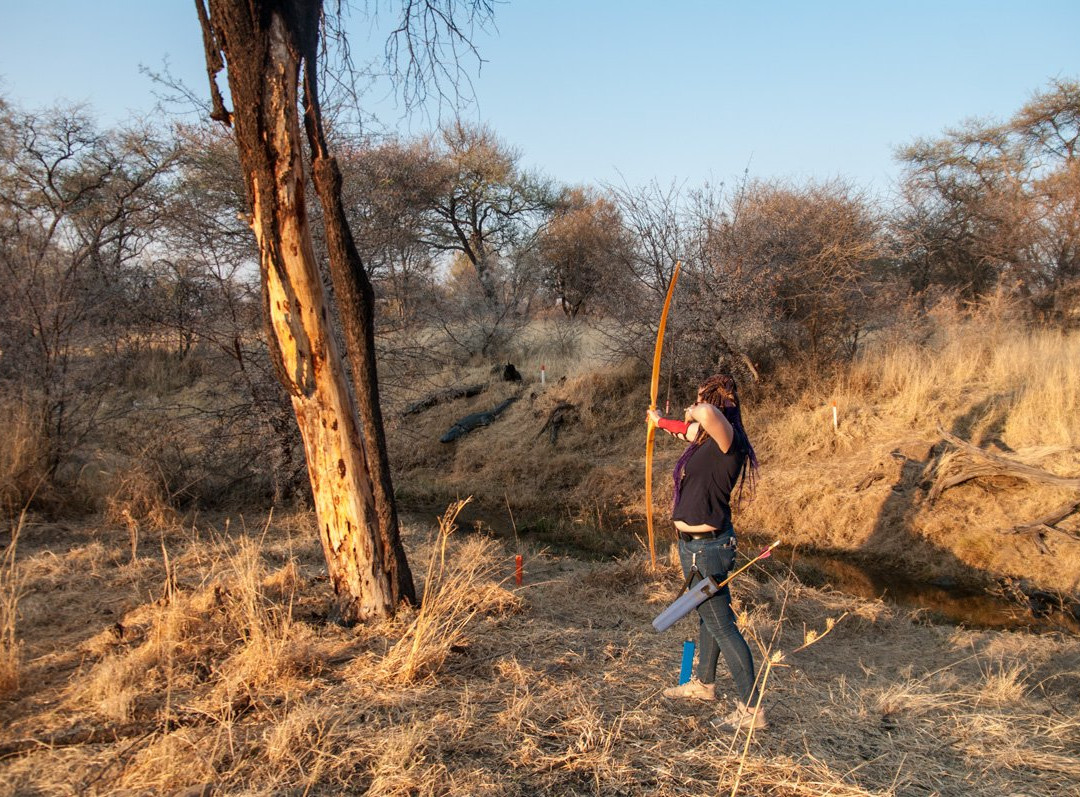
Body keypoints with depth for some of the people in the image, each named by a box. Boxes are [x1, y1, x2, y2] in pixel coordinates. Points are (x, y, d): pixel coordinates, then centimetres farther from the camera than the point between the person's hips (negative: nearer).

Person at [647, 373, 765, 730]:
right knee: (708, 616, 24)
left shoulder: (727, 442, -24)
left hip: (706, 546, -10)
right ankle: (704, 683, 43)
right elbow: (687, 428, 29)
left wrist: (696, 412, -23)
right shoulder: (705, 439, 4)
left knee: (722, 625, -1)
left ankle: (751, 708, 9)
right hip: (695, 543, 10)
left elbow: (708, 414, -46)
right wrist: (660, 421, 46)